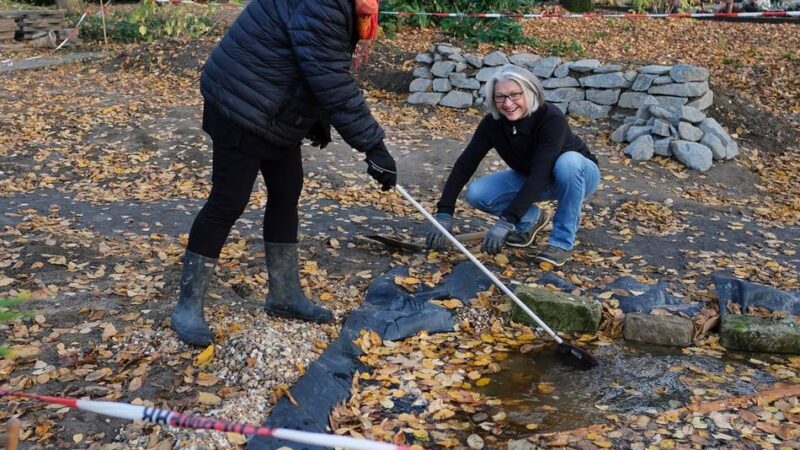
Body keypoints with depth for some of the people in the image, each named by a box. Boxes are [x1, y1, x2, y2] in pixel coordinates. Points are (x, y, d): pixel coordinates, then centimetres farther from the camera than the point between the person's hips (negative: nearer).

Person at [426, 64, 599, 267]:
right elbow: (465, 165, -22)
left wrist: (506, 222, -48)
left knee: (568, 161, -39)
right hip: (529, 178, 4)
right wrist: (444, 215, -31)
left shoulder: (551, 119, -34)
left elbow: (540, 174, -42)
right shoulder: (493, 123, -20)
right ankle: (533, 219, 7)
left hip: (576, 175, -4)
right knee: (477, 194, -19)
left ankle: (563, 241, -21)